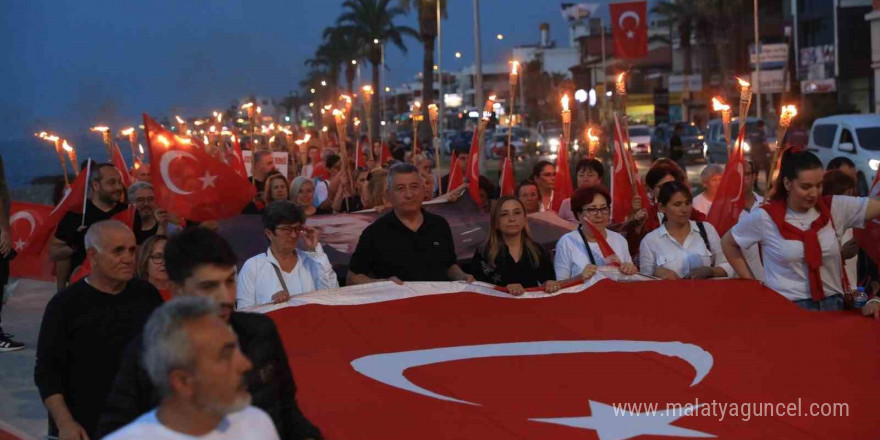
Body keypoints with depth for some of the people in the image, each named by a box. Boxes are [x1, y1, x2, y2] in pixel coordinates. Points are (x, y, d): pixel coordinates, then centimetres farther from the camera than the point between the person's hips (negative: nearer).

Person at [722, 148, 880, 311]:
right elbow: (728, 243, 6)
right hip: (788, 307, -3)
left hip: (831, 304, 3)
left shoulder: (834, 208, -2)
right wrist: (752, 283, 3)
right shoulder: (765, 217, -7)